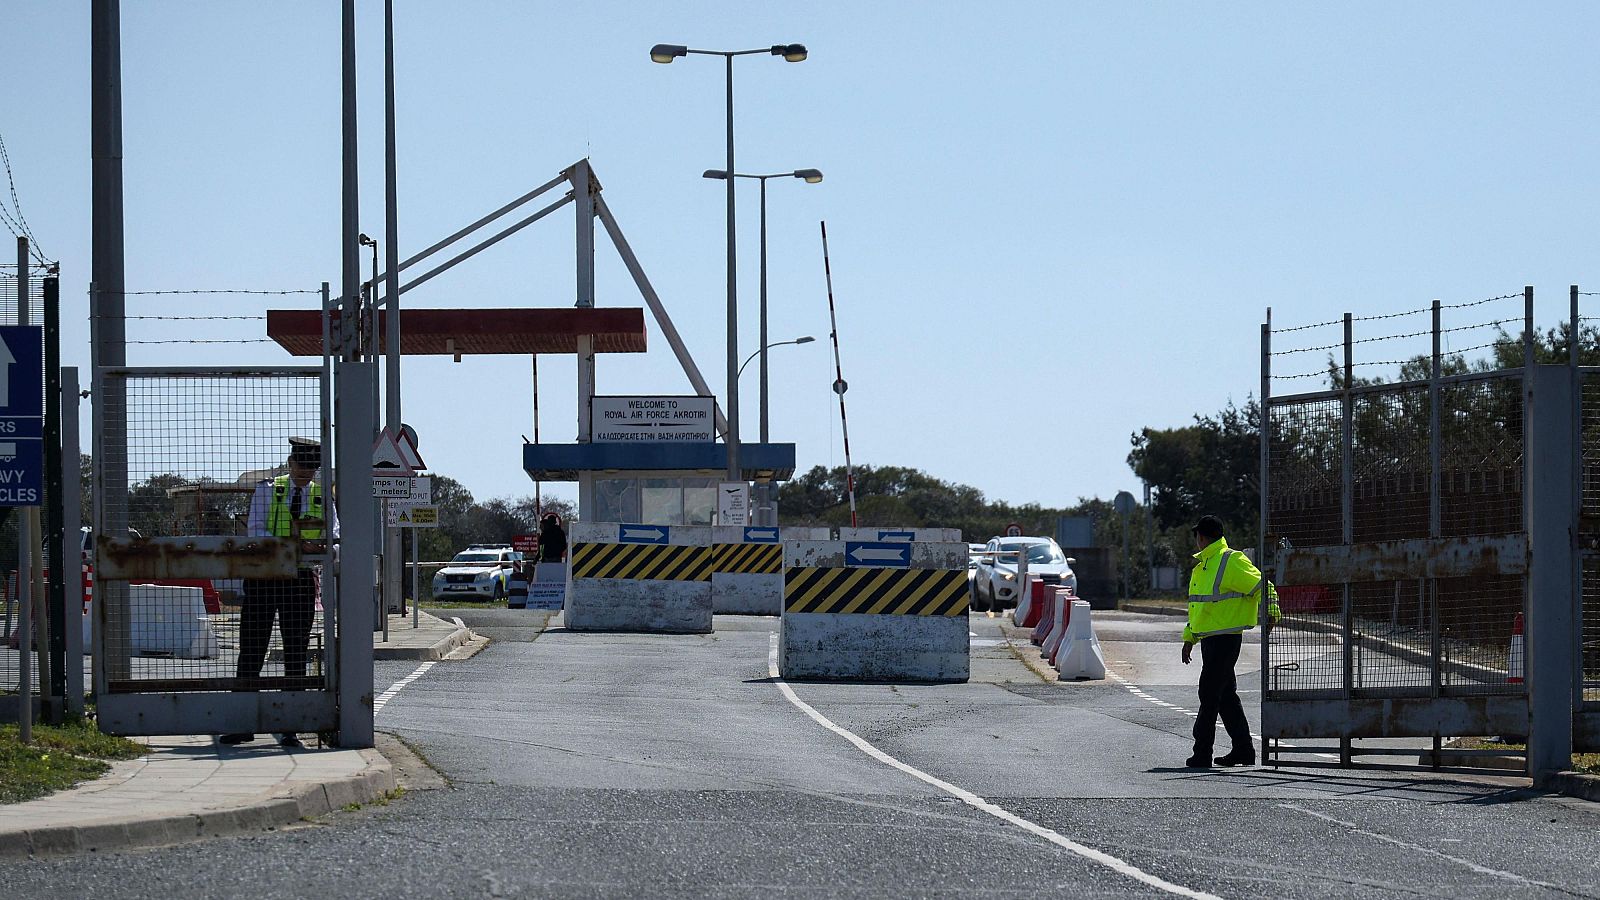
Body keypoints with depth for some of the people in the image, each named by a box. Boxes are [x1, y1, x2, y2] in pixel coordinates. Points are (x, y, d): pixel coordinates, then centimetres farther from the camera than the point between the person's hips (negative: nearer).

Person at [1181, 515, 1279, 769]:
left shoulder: (1232, 562, -11)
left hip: (1225, 639, -9)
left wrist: (1271, 613, -26)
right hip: (1208, 639, 9)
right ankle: (1243, 750, 19)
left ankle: (1202, 754, -5)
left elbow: (1262, 586, -14)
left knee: (1209, 695, -8)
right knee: (1226, 695, 13)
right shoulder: (1201, 565, 18)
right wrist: (1189, 638, 25)